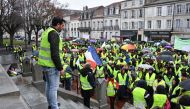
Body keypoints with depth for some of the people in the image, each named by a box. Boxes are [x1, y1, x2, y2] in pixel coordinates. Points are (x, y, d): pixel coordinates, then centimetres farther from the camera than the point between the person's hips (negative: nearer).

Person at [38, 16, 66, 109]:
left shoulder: (46, 32, 15)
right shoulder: (54, 34, -17)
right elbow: (55, 54, -24)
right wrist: (60, 68, -18)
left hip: (45, 63, 10)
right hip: (51, 65, -10)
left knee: (49, 85, 19)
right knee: (53, 87, -2)